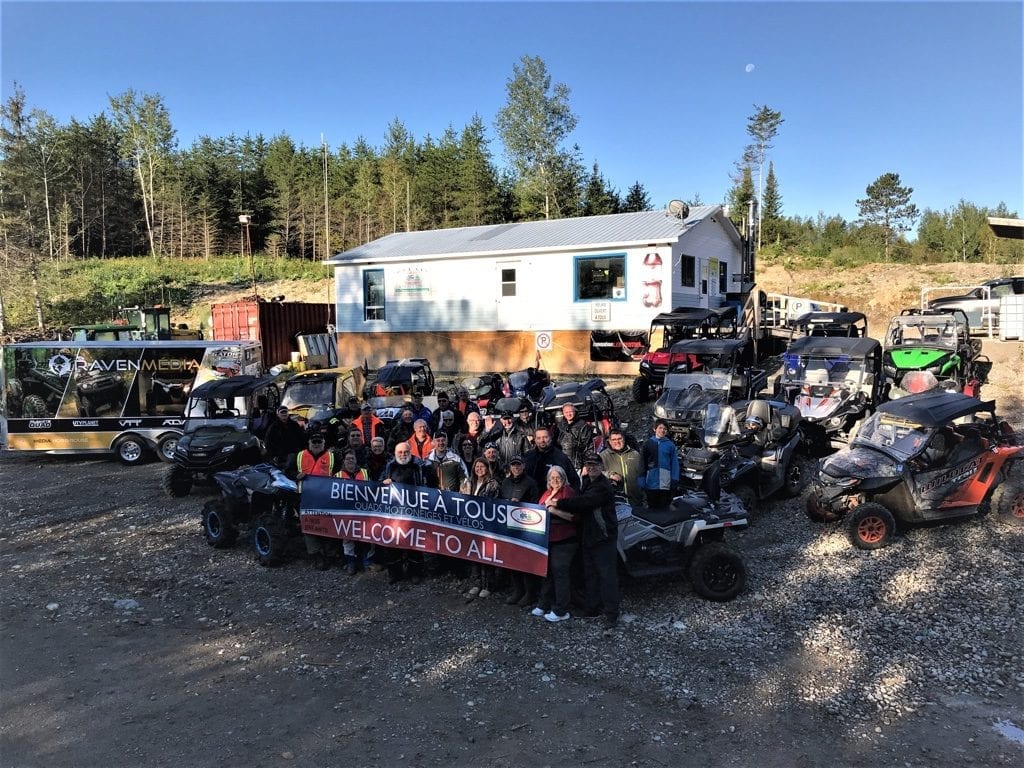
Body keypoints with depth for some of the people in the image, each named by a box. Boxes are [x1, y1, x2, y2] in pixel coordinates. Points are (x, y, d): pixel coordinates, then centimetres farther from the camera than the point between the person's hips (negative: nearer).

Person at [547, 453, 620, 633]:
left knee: (607, 575, -9)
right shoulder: (587, 482, 15)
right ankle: (593, 606, 28)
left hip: (604, 537, -10)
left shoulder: (604, 487, -17)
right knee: (590, 574, 17)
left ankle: (611, 615, -8)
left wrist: (559, 503, -22)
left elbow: (584, 502, -26)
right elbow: (581, 503, 19)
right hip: (588, 536, 10)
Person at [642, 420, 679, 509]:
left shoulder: (670, 444, 1)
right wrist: (643, 479, 3)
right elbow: (643, 462, 6)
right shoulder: (648, 443, 4)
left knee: (664, 506, 4)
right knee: (652, 506, 10)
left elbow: (674, 462, 0)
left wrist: (674, 479, -6)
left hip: (666, 482, -1)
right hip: (651, 482, 1)